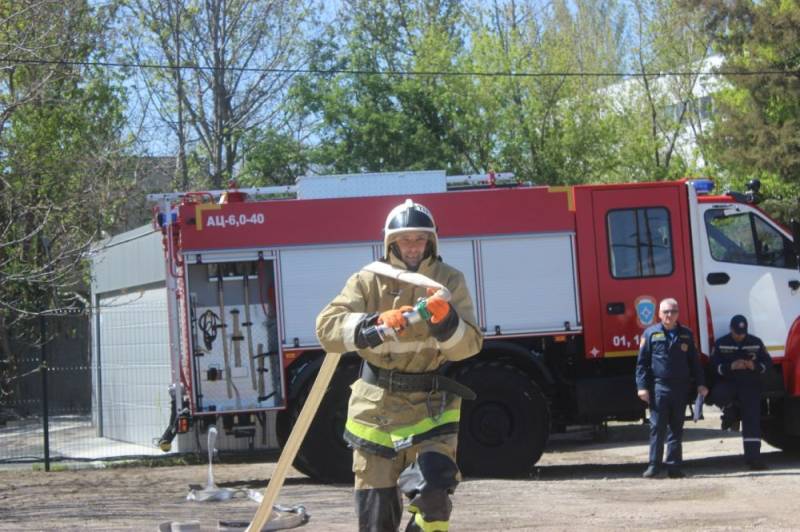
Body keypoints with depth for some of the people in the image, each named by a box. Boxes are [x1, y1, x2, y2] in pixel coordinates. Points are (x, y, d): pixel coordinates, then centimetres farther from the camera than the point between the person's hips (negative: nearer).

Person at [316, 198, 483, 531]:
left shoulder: (449, 281, 2)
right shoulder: (368, 282, -1)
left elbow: (469, 345, -6)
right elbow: (328, 328, -15)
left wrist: (446, 322, -27)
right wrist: (377, 324, -30)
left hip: (431, 406, 0)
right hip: (376, 407, 0)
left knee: (432, 491, -20)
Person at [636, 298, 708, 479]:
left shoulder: (685, 335, 12)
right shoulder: (651, 333, 3)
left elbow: (694, 361, 16)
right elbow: (642, 362, 1)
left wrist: (700, 384, 9)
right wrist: (642, 386, -7)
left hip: (681, 387, 3)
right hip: (659, 387, -3)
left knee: (676, 428, 8)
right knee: (657, 428, -6)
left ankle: (674, 466, 12)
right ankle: (654, 466, -4)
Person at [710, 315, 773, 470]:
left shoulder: (756, 343, 5)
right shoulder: (721, 344, 1)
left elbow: (768, 362, 6)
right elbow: (714, 366, -5)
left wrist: (755, 366, -15)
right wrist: (730, 367, -23)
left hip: (750, 385, 1)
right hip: (728, 382, -1)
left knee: (752, 420, -6)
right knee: (718, 395, -34)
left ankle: (753, 457, -3)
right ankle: (730, 411, 2)